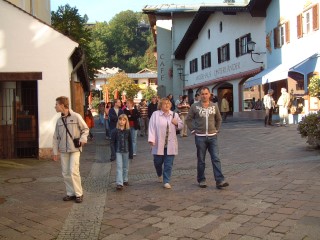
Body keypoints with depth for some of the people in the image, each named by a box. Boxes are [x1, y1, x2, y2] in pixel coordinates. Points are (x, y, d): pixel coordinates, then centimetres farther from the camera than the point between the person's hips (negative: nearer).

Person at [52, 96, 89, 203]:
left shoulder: (76, 117, -6)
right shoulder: (59, 120, 9)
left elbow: (85, 129, 2)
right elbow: (56, 137, 13)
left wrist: (83, 139, -16)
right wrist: (55, 151, 11)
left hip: (75, 149, -5)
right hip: (63, 150, 5)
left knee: (73, 171, -12)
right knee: (65, 173, 5)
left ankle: (79, 194, 2)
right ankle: (71, 193, 18)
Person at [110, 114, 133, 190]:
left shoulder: (128, 131, 0)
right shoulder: (115, 131, -6)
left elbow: (130, 142, 5)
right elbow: (112, 142, -3)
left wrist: (131, 153, 3)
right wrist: (114, 152, -11)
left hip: (126, 151, 3)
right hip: (118, 152, -2)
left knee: (126, 167, 14)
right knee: (119, 167, -8)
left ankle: (125, 180, 31)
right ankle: (119, 183, -12)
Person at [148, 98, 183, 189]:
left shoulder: (174, 115, 9)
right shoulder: (155, 114, -2)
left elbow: (181, 125, 17)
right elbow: (151, 127, -7)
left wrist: (177, 123, -6)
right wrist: (151, 139, -15)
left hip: (170, 144, 2)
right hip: (158, 144, -2)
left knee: (168, 164, 1)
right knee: (158, 162, 8)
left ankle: (166, 181, 11)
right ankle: (160, 175, 39)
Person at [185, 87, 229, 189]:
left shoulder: (214, 106, 5)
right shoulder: (195, 107, -2)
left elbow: (218, 119, 18)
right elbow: (188, 119, 6)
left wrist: (216, 130, 9)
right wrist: (193, 130, -1)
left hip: (212, 136, 2)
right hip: (200, 137, -2)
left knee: (216, 159, -4)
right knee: (201, 160, 7)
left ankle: (220, 181, -4)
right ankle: (201, 180, 20)